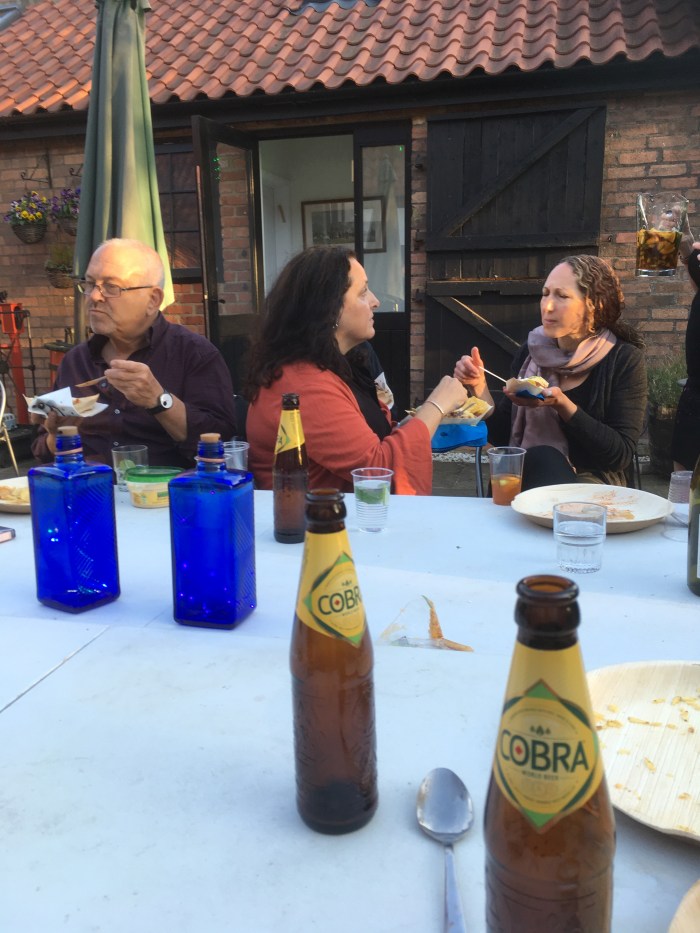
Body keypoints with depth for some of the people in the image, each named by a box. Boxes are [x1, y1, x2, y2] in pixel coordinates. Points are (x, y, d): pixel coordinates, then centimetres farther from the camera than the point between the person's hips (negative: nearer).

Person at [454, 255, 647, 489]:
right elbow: (503, 438, 6)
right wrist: (479, 386, -9)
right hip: (526, 479, 3)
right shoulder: (531, 352, 3)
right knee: (543, 457, -30)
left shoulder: (624, 359, -6)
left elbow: (621, 454, -12)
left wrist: (562, 404, -21)